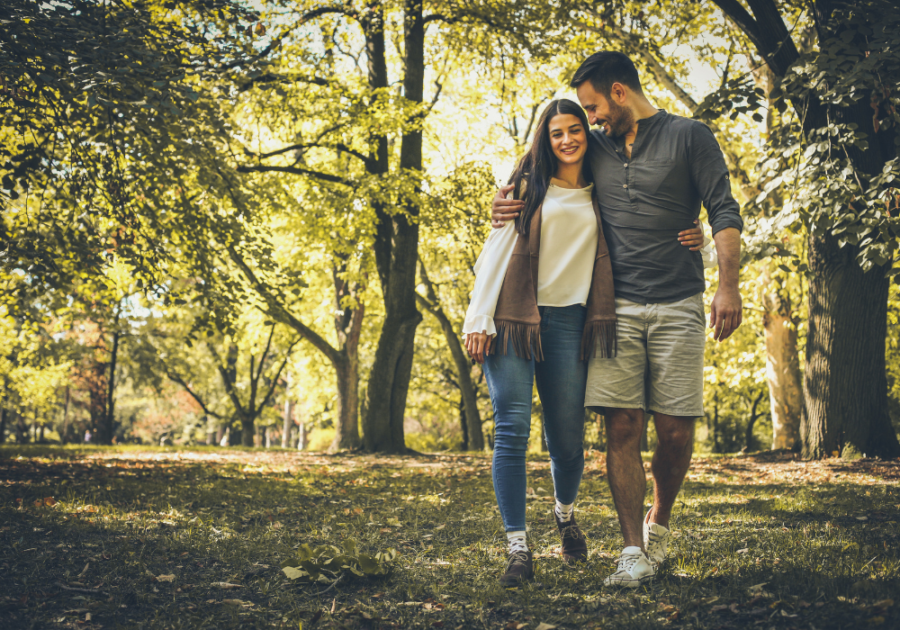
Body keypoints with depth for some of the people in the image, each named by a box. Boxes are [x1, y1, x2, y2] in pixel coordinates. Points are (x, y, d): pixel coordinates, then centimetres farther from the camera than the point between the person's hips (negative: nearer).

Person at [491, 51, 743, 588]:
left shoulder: (689, 137, 4)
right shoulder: (596, 147, 16)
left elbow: (724, 214, -1)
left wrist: (729, 286, -13)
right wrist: (513, 205, 8)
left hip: (677, 307, -3)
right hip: (615, 307, 3)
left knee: (675, 430, -1)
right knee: (623, 427, -6)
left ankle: (659, 522, 25)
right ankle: (634, 552, -2)